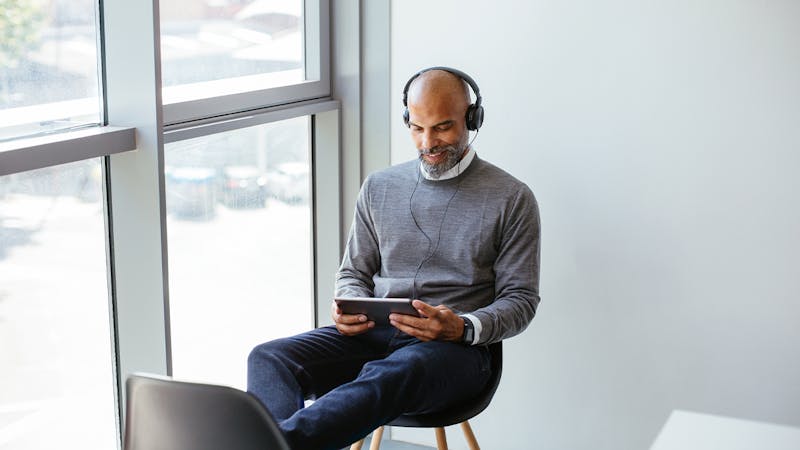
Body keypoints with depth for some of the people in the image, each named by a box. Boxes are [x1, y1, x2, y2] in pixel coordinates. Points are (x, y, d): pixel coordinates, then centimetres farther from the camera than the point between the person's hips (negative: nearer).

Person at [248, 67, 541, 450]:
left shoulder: (511, 199, 5)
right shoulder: (379, 187, 16)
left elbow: (520, 299, 3)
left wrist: (463, 328, -17)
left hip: (454, 347, -4)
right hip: (374, 333, 4)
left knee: (390, 375, -41)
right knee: (270, 358, -25)